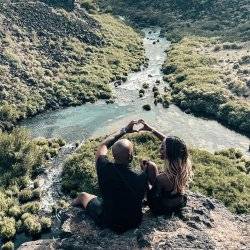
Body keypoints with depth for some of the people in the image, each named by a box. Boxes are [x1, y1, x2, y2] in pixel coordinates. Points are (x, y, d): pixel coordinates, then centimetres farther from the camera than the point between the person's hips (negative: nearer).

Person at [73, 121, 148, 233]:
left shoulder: (104, 168, -29)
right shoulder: (140, 179, -33)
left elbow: (103, 145, -8)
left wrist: (124, 131, -3)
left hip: (108, 222, 0)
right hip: (134, 222, 0)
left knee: (83, 195, 26)